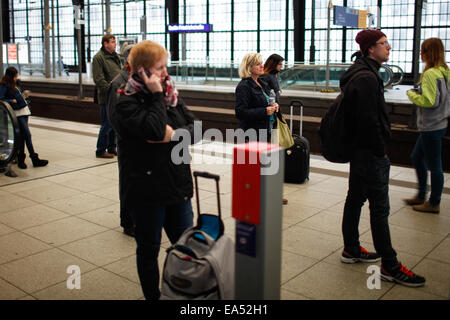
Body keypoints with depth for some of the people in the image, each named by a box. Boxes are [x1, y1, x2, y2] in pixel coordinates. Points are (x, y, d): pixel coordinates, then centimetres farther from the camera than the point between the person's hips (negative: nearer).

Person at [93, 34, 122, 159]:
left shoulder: (115, 56, 16)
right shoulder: (98, 57, -9)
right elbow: (99, 79, -15)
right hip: (107, 97, -8)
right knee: (107, 124, -4)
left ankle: (111, 148, 24)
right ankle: (101, 151, 7)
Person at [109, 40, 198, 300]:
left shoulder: (171, 94, 7)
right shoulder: (125, 104, -12)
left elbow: (194, 127, 2)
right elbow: (155, 130, -27)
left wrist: (176, 134, -18)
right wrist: (156, 96, -18)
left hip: (178, 184, 6)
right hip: (146, 191, -5)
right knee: (149, 249, 12)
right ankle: (153, 295, 31)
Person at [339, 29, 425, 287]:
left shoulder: (362, 73, 15)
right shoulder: (367, 77, -19)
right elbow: (369, 120, -24)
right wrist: (380, 151, -14)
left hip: (358, 149, 11)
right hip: (370, 153, -11)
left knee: (355, 199, 17)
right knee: (380, 208, -5)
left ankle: (351, 250, 30)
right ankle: (390, 267, 3)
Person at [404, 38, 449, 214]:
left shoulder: (430, 74, -19)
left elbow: (429, 101, -23)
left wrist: (411, 94, -7)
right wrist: (419, 93, 9)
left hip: (431, 126, -10)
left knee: (434, 165, 2)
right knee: (416, 158, 21)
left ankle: (434, 203, 14)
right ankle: (421, 196, 31)